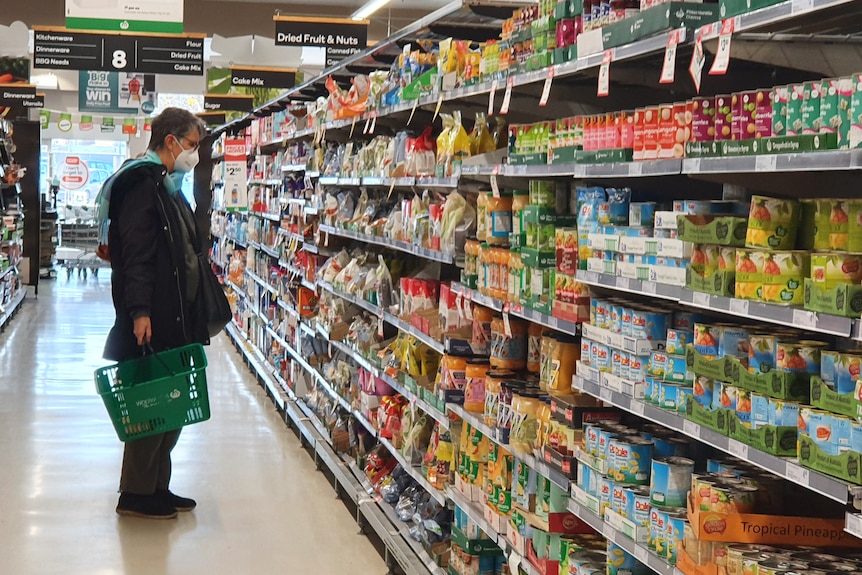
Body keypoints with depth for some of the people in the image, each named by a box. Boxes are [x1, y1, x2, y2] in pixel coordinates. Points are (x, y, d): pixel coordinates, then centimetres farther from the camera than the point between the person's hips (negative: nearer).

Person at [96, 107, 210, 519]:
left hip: (174, 316, 10)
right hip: (153, 321, -10)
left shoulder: (167, 187, 19)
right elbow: (135, 253, -21)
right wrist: (139, 311, -27)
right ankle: (136, 494, 6)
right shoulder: (142, 184, -12)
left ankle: (156, 486, 22)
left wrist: (192, 314, 23)